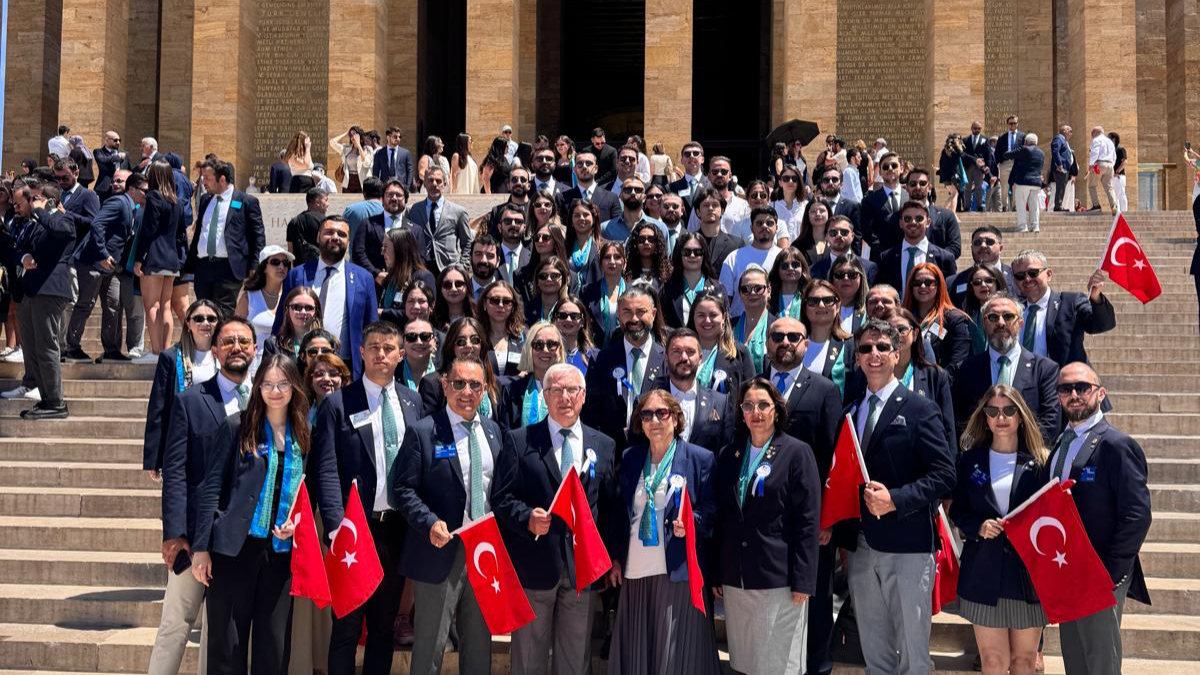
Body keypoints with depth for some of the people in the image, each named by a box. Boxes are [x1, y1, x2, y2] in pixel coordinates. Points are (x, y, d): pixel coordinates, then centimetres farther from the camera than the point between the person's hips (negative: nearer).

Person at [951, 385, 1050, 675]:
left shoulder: (1039, 462, 0)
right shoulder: (970, 459, 4)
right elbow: (957, 510, 7)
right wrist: (978, 527, -11)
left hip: (1028, 571, -1)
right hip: (984, 572, 1)